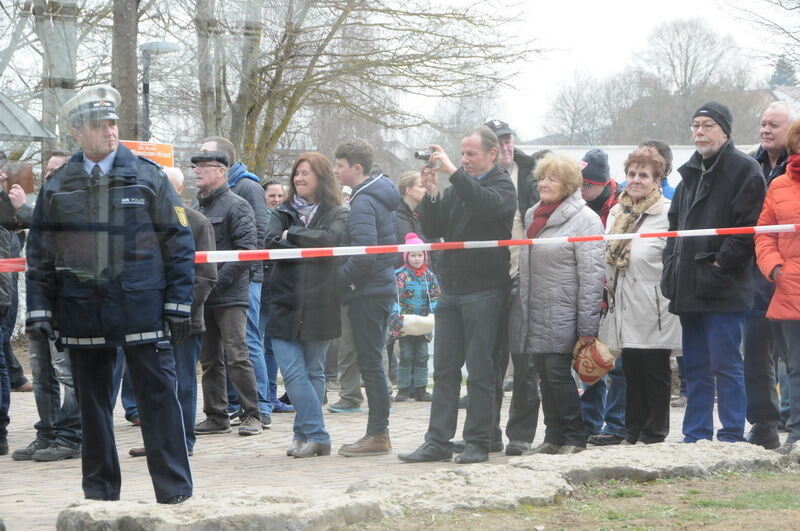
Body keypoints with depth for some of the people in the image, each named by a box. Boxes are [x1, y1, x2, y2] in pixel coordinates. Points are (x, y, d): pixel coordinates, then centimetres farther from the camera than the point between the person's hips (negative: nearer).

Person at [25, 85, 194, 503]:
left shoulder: (147, 177, 3)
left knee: (158, 397, -4)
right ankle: (100, 493, 17)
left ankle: (174, 492, 1)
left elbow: (178, 244, 3)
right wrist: (39, 310, 3)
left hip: (141, 307, -2)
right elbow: (39, 254, 12)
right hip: (81, 310, 2)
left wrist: (178, 304, -2)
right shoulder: (57, 186, 8)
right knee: (92, 401, 8)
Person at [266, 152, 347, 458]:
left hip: (319, 304, -2)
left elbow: (330, 239, -15)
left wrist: (293, 235, -6)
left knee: (313, 372, 4)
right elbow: (271, 243, -3)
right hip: (285, 303, 2)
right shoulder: (283, 212, 14)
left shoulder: (337, 214, 5)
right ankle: (314, 436, -4)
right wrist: (308, 249, -11)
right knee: (292, 372, -7)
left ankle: (310, 434, 8)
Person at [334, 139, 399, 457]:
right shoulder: (383, 197, 15)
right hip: (383, 286, 10)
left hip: (368, 293, -10)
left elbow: (364, 253, -26)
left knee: (369, 363, -6)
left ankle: (377, 435, -4)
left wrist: (339, 278, -13)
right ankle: (378, 432, 16)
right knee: (372, 363, 13)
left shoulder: (363, 203, -16)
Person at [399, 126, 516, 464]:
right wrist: (431, 194, -5)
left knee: (480, 372, -2)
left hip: (484, 292, -6)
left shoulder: (502, 186, -2)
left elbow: (488, 205, -26)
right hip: (451, 290, 6)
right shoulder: (458, 188, 16)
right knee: (444, 370, 5)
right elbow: (432, 231, 10)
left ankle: (478, 443, 3)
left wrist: (453, 171, -25)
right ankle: (438, 442, 7)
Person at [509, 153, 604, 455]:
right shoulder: (532, 216, 17)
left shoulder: (584, 219, -7)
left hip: (562, 315, -7)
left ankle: (574, 438, -1)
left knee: (558, 373, -10)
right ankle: (553, 438, 14)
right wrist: (520, 309, 18)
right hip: (534, 314, 7)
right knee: (545, 375, 8)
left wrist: (587, 326, -16)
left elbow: (592, 274, -12)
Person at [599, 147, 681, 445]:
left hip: (655, 309, -6)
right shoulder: (616, 213, 14)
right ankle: (633, 433, 17)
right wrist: (609, 295, 19)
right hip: (624, 307, 7)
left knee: (655, 372, 1)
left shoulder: (668, 213, -9)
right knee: (631, 371, 10)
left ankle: (655, 433, 9)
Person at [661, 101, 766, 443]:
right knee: (695, 367, 11)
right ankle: (696, 435, 16)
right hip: (689, 288, 8)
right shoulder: (691, 172, 18)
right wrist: (671, 268, 12)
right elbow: (675, 224, 24)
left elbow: (749, 228, -13)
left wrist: (720, 264, -15)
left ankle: (732, 437, -1)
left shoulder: (744, 170, -6)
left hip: (723, 291, -8)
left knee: (725, 364, -6)